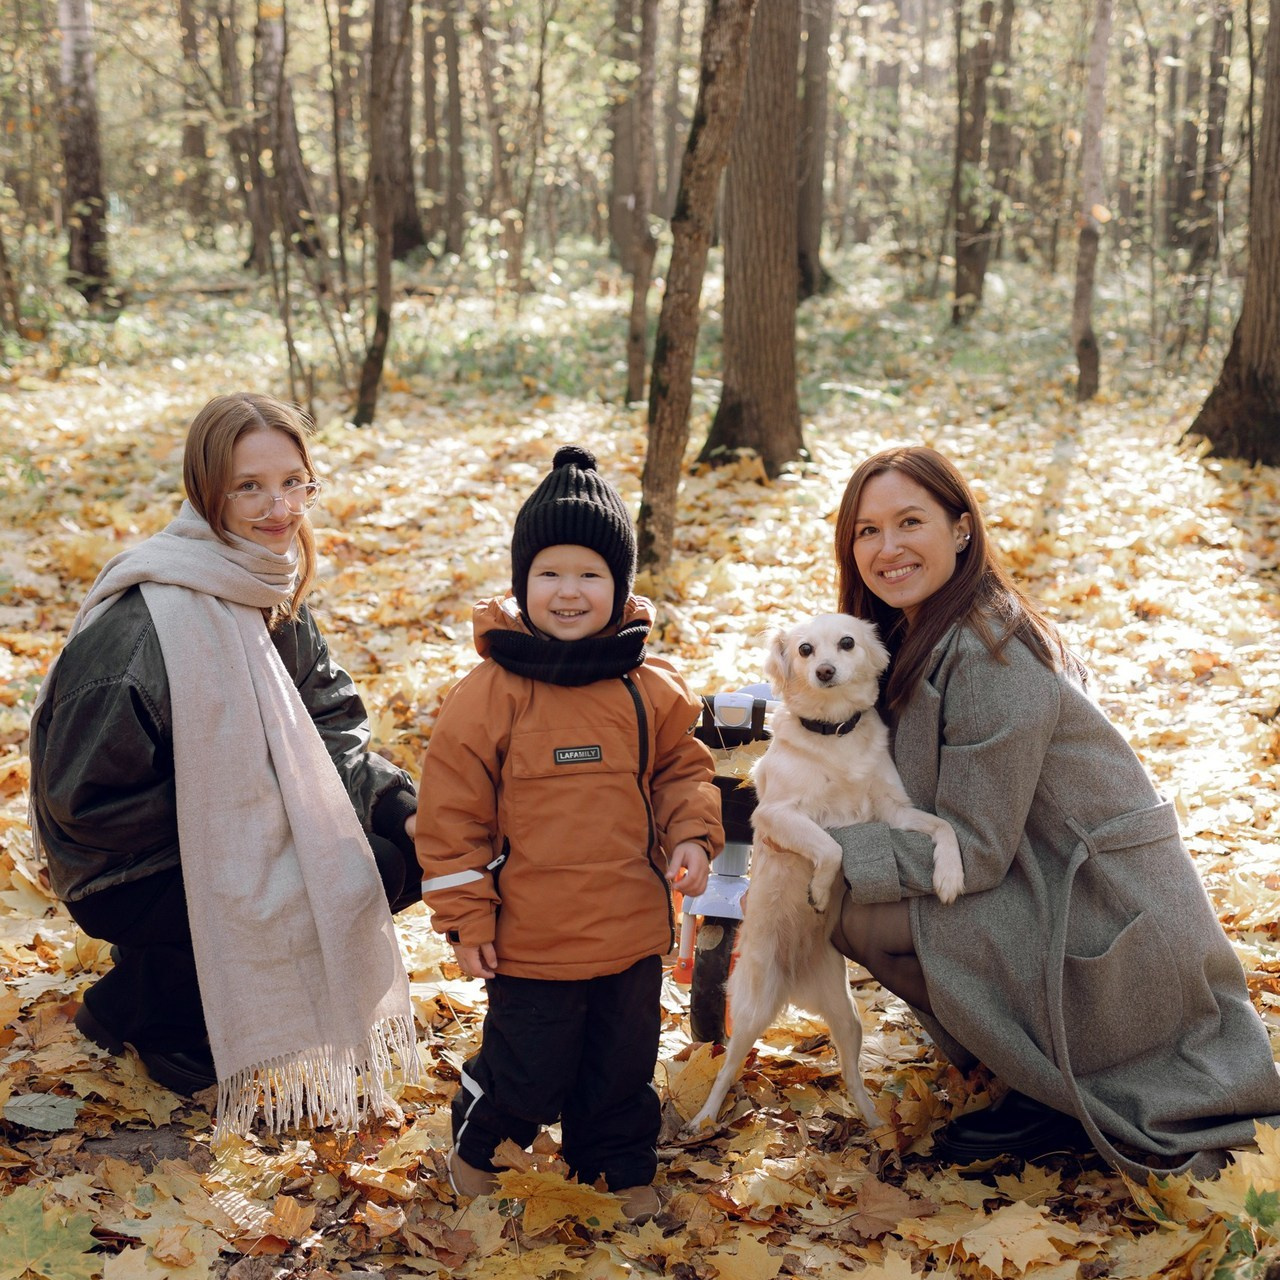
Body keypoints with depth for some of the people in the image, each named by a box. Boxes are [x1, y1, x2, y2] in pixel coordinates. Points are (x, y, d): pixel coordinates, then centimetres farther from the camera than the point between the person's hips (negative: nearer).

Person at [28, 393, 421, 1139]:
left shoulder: (275, 591, -1)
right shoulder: (147, 624, -27)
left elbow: (332, 725, 1)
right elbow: (86, 799, -24)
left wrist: (402, 808, -16)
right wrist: (243, 818, -20)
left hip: (236, 842, 8)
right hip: (133, 874, -8)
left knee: (411, 848, -2)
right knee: (354, 884, -22)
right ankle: (140, 1005, -1)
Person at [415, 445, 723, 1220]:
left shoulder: (651, 690, -1)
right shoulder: (489, 694, -11)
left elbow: (682, 769, 12)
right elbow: (452, 813, -8)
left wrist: (692, 837, -7)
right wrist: (466, 919, -7)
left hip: (635, 931, 4)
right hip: (530, 942, -3)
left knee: (625, 1066, 19)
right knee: (527, 1075, 8)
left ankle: (622, 1169, 43)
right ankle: (477, 1148, 38)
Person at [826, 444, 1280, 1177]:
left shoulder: (988, 654, -22)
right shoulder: (919, 637, 8)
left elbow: (974, 851, -21)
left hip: (1110, 932, -9)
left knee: (862, 914, -15)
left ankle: (1058, 1100, -2)